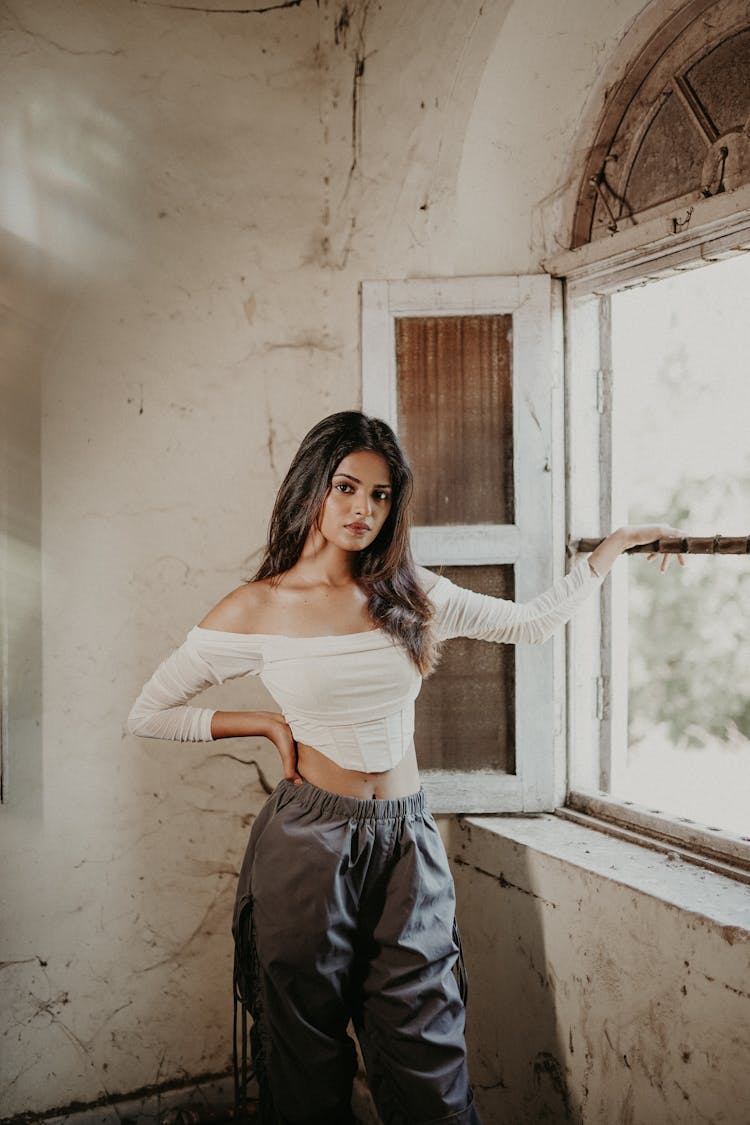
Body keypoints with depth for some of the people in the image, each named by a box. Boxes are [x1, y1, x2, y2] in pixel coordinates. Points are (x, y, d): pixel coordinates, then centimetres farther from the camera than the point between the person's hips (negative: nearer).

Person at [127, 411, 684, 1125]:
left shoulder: (410, 594, 4)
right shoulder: (255, 610, -5)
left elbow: (534, 623, 14)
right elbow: (148, 714, 2)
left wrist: (612, 545, 14)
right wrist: (270, 724, -3)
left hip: (407, 843, 3)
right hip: (307, 844, -2)